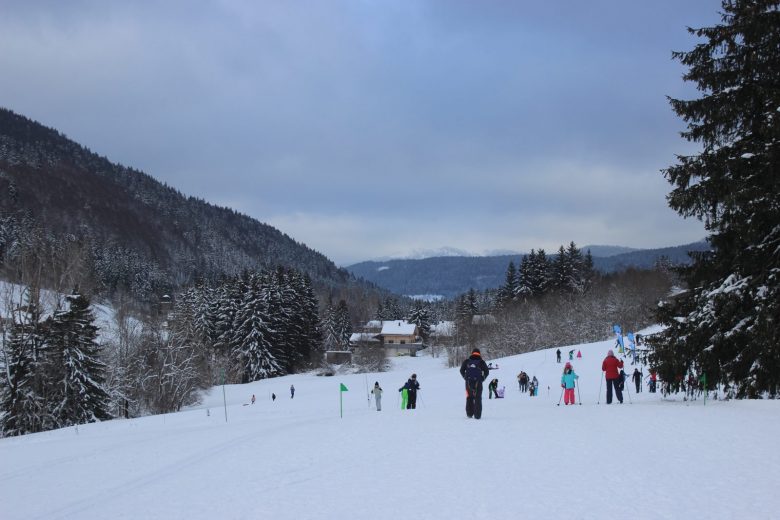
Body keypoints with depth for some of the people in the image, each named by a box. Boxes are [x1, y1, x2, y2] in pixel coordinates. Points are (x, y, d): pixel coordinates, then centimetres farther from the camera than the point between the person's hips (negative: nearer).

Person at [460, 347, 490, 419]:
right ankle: (477, 415, -5)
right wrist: (482, 379, 12)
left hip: (468, 381, 2)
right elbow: (486, 371, 1)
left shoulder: (467, 361, 10)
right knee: (478, 398, 1)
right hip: (478, 382, -2)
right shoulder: (481, 362, 5)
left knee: (469, 398, 12)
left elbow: (462, 370, 8)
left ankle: (469, 414, 9)